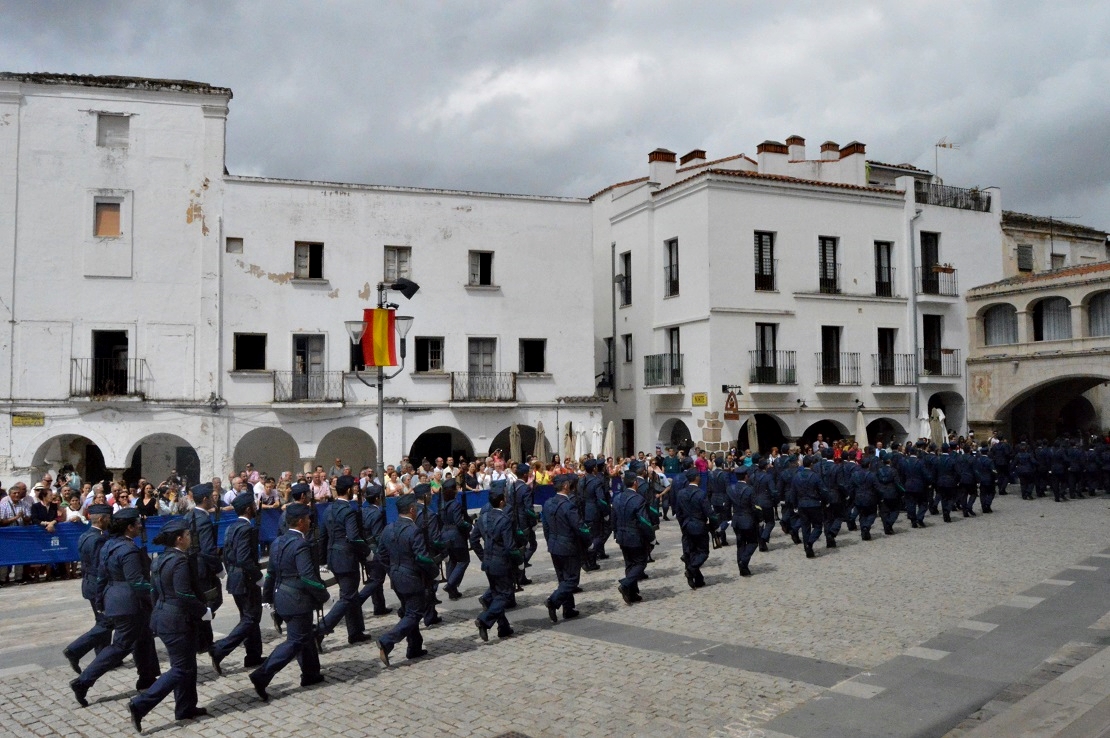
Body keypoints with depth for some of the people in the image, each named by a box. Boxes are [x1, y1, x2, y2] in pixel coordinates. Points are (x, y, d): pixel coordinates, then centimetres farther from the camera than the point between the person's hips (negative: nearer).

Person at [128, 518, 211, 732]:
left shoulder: (160, 560, 9)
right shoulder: (179, 561, -20)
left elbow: (156, 591, 16)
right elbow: (185, 595, -22)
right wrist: (205, 612, -11)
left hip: (163, 616, 10)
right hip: (177, 620, -10)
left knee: (186, 664, 18)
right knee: (181, 668, -1)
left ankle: (186, 708, 26)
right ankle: (140, 705, -6)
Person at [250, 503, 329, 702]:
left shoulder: (278, 543, 7)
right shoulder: (300, 545, -20)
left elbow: (271, 572, 14)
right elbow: (308, 577, -24)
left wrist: (268, 597, 23)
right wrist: (323, 595, -11)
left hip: (282, 598, 9)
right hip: (297, 601, -9)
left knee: (306, 635, 20)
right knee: (295, 641, -2)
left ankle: (310, 673, 31)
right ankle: (262, 676, -8)